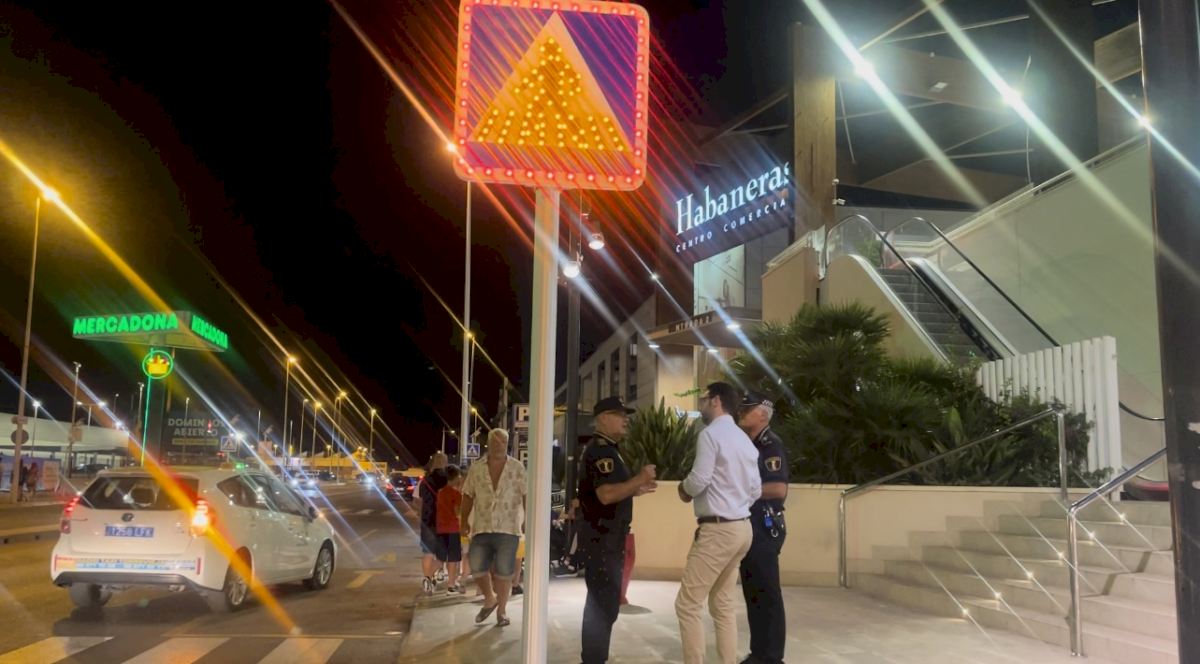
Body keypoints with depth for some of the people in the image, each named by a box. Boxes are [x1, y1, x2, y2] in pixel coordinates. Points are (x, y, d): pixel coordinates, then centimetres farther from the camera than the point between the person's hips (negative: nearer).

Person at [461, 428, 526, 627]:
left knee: (503, 571, 1)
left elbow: (526, 495, -1)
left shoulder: (517, 468, -1)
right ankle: (489, 600, 27)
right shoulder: (476, 469, 5)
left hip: (508, 528, -2)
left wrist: (527, 519, -8)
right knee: (477, 568, 2)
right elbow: (468, 495, 9)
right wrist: (464, 519, 1)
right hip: (481, 528, 2)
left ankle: (502, 610, 17)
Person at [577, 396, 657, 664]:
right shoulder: (600, 450, -16)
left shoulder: (608, 449, 17)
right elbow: (606, 494, -28)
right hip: (600, 535, -11)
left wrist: (636, 489, 15)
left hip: (607, 535, 11)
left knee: (601, 600, 16)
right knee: (605, 601, -8)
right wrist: (639, 479, -21)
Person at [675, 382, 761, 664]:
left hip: (717, 529, -9)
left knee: (688, 604, -3)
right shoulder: (745, 439, 15)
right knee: (723, 604, 16)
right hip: (741, 527, 9)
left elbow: (698, 482, -18)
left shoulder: (711, 434, -11)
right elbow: (756, 489, 14)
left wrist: (683, 487, 2)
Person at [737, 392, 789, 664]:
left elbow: (779, 489, -21)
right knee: (753, 593, 12)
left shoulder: (771, 445, -11)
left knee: (767, 595, -4)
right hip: (749, 527, 9)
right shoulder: (748, 445, 16)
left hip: (764, 528, -9)